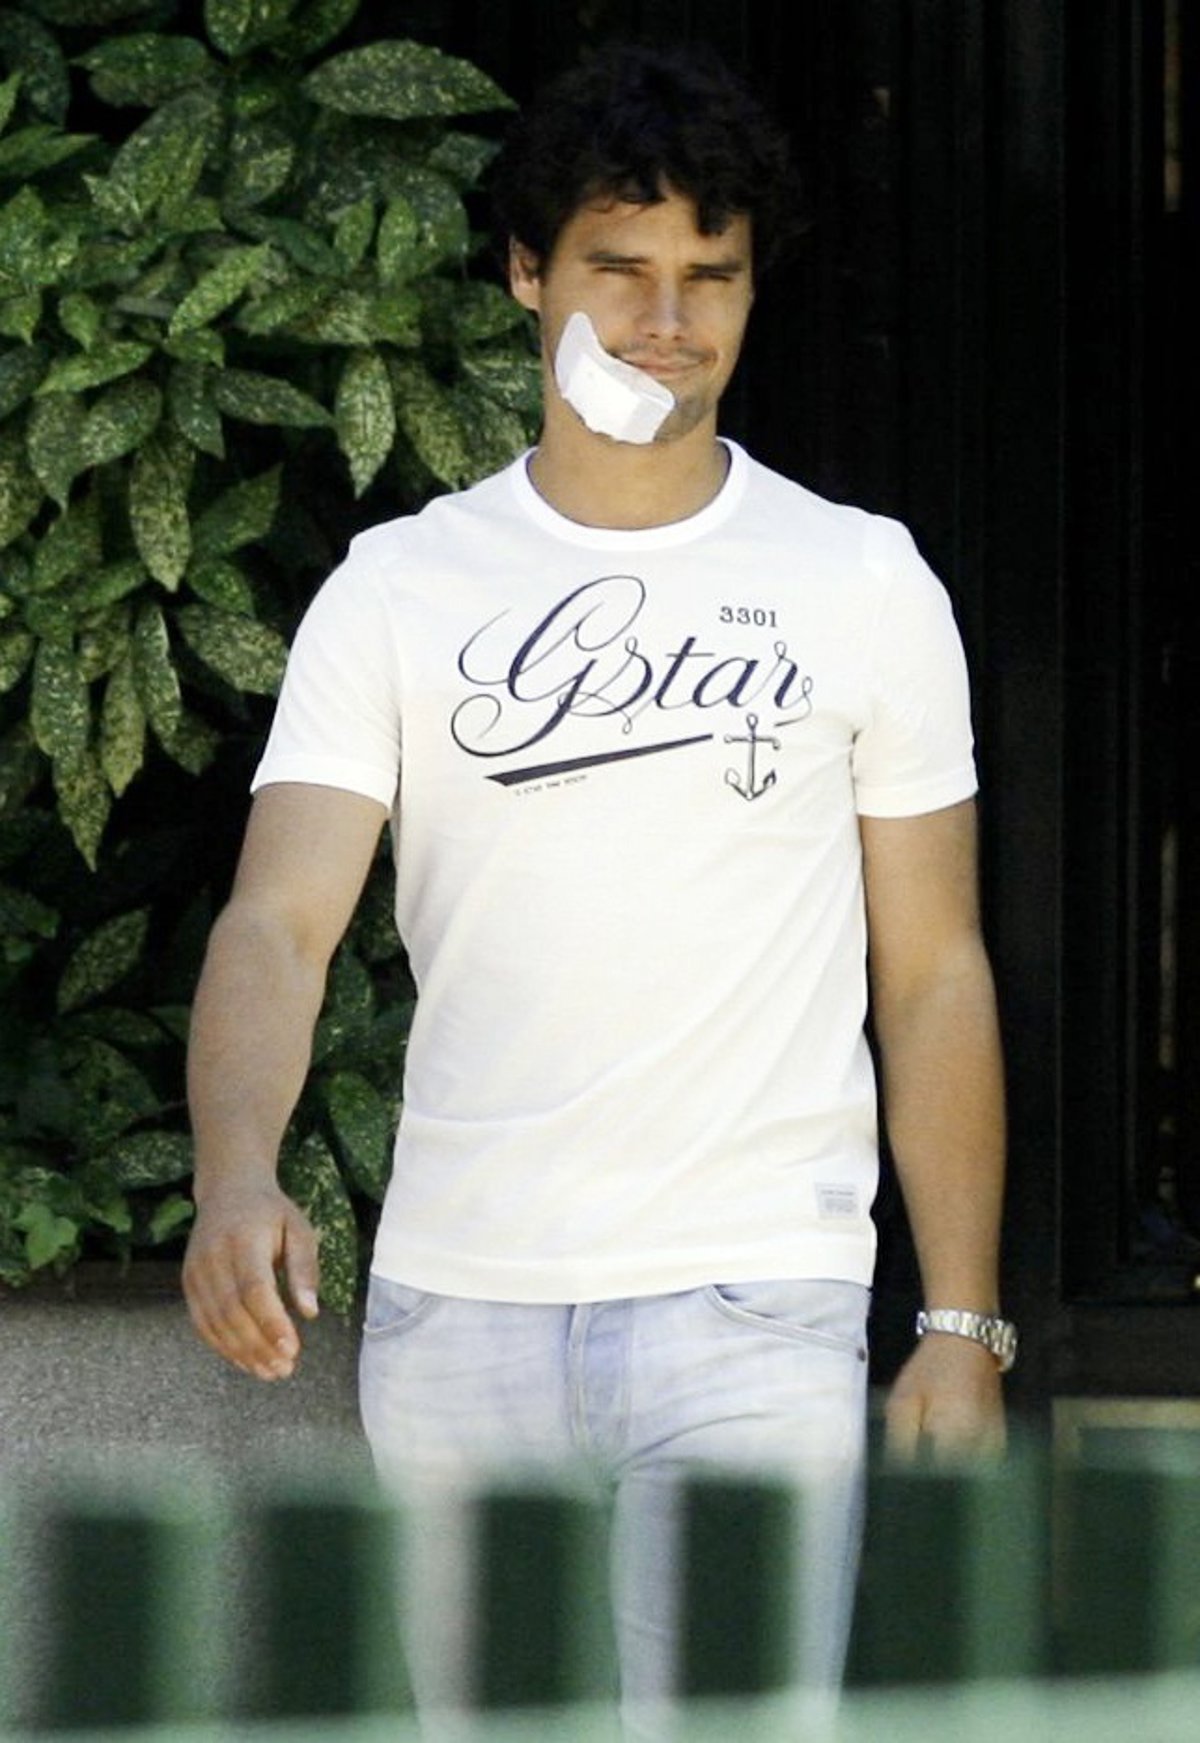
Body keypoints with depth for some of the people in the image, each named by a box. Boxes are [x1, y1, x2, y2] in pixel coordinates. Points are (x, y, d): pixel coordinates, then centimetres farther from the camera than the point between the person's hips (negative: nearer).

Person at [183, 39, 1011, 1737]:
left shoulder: (864, 587, 5)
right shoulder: (398, 590, 4)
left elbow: (935, 976, 8)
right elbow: (277, 922, -7)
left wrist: (963, 1329, 3)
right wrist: (238, 1177, -27)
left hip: (757, 1306, -2)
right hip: (454, 1313, 2)